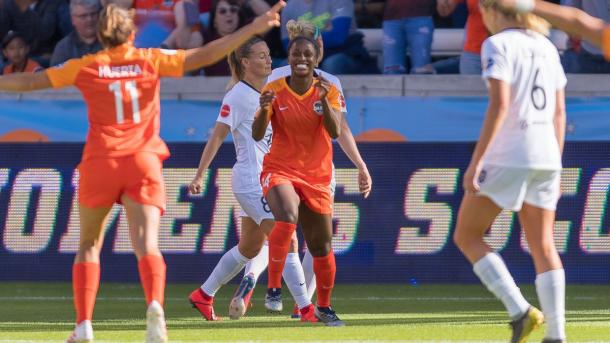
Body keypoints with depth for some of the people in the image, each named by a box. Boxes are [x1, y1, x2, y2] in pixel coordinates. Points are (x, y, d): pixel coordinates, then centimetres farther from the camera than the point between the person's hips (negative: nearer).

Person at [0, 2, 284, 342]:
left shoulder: (86, 67, 6)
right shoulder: (151, 60, 6)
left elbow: (29, 82, 10)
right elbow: (205, 55, 0)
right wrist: (255, 28, 2)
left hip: (100, 161, 0)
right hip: (143, 163, 0)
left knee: (89, 245, 17)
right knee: (147, 244, -11)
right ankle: (155, 304, -40)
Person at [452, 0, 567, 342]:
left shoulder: (498, 45, -7)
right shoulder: (546, 48, 14)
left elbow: (499, 104, -17)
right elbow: (559, 112, 16)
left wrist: (476, 161, -17)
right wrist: (556, 166, 22)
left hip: (508, 156, -7)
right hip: (546, 155, 7)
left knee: (467, 236, 6)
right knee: (543, 246, 7)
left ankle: (520, 310, -9)